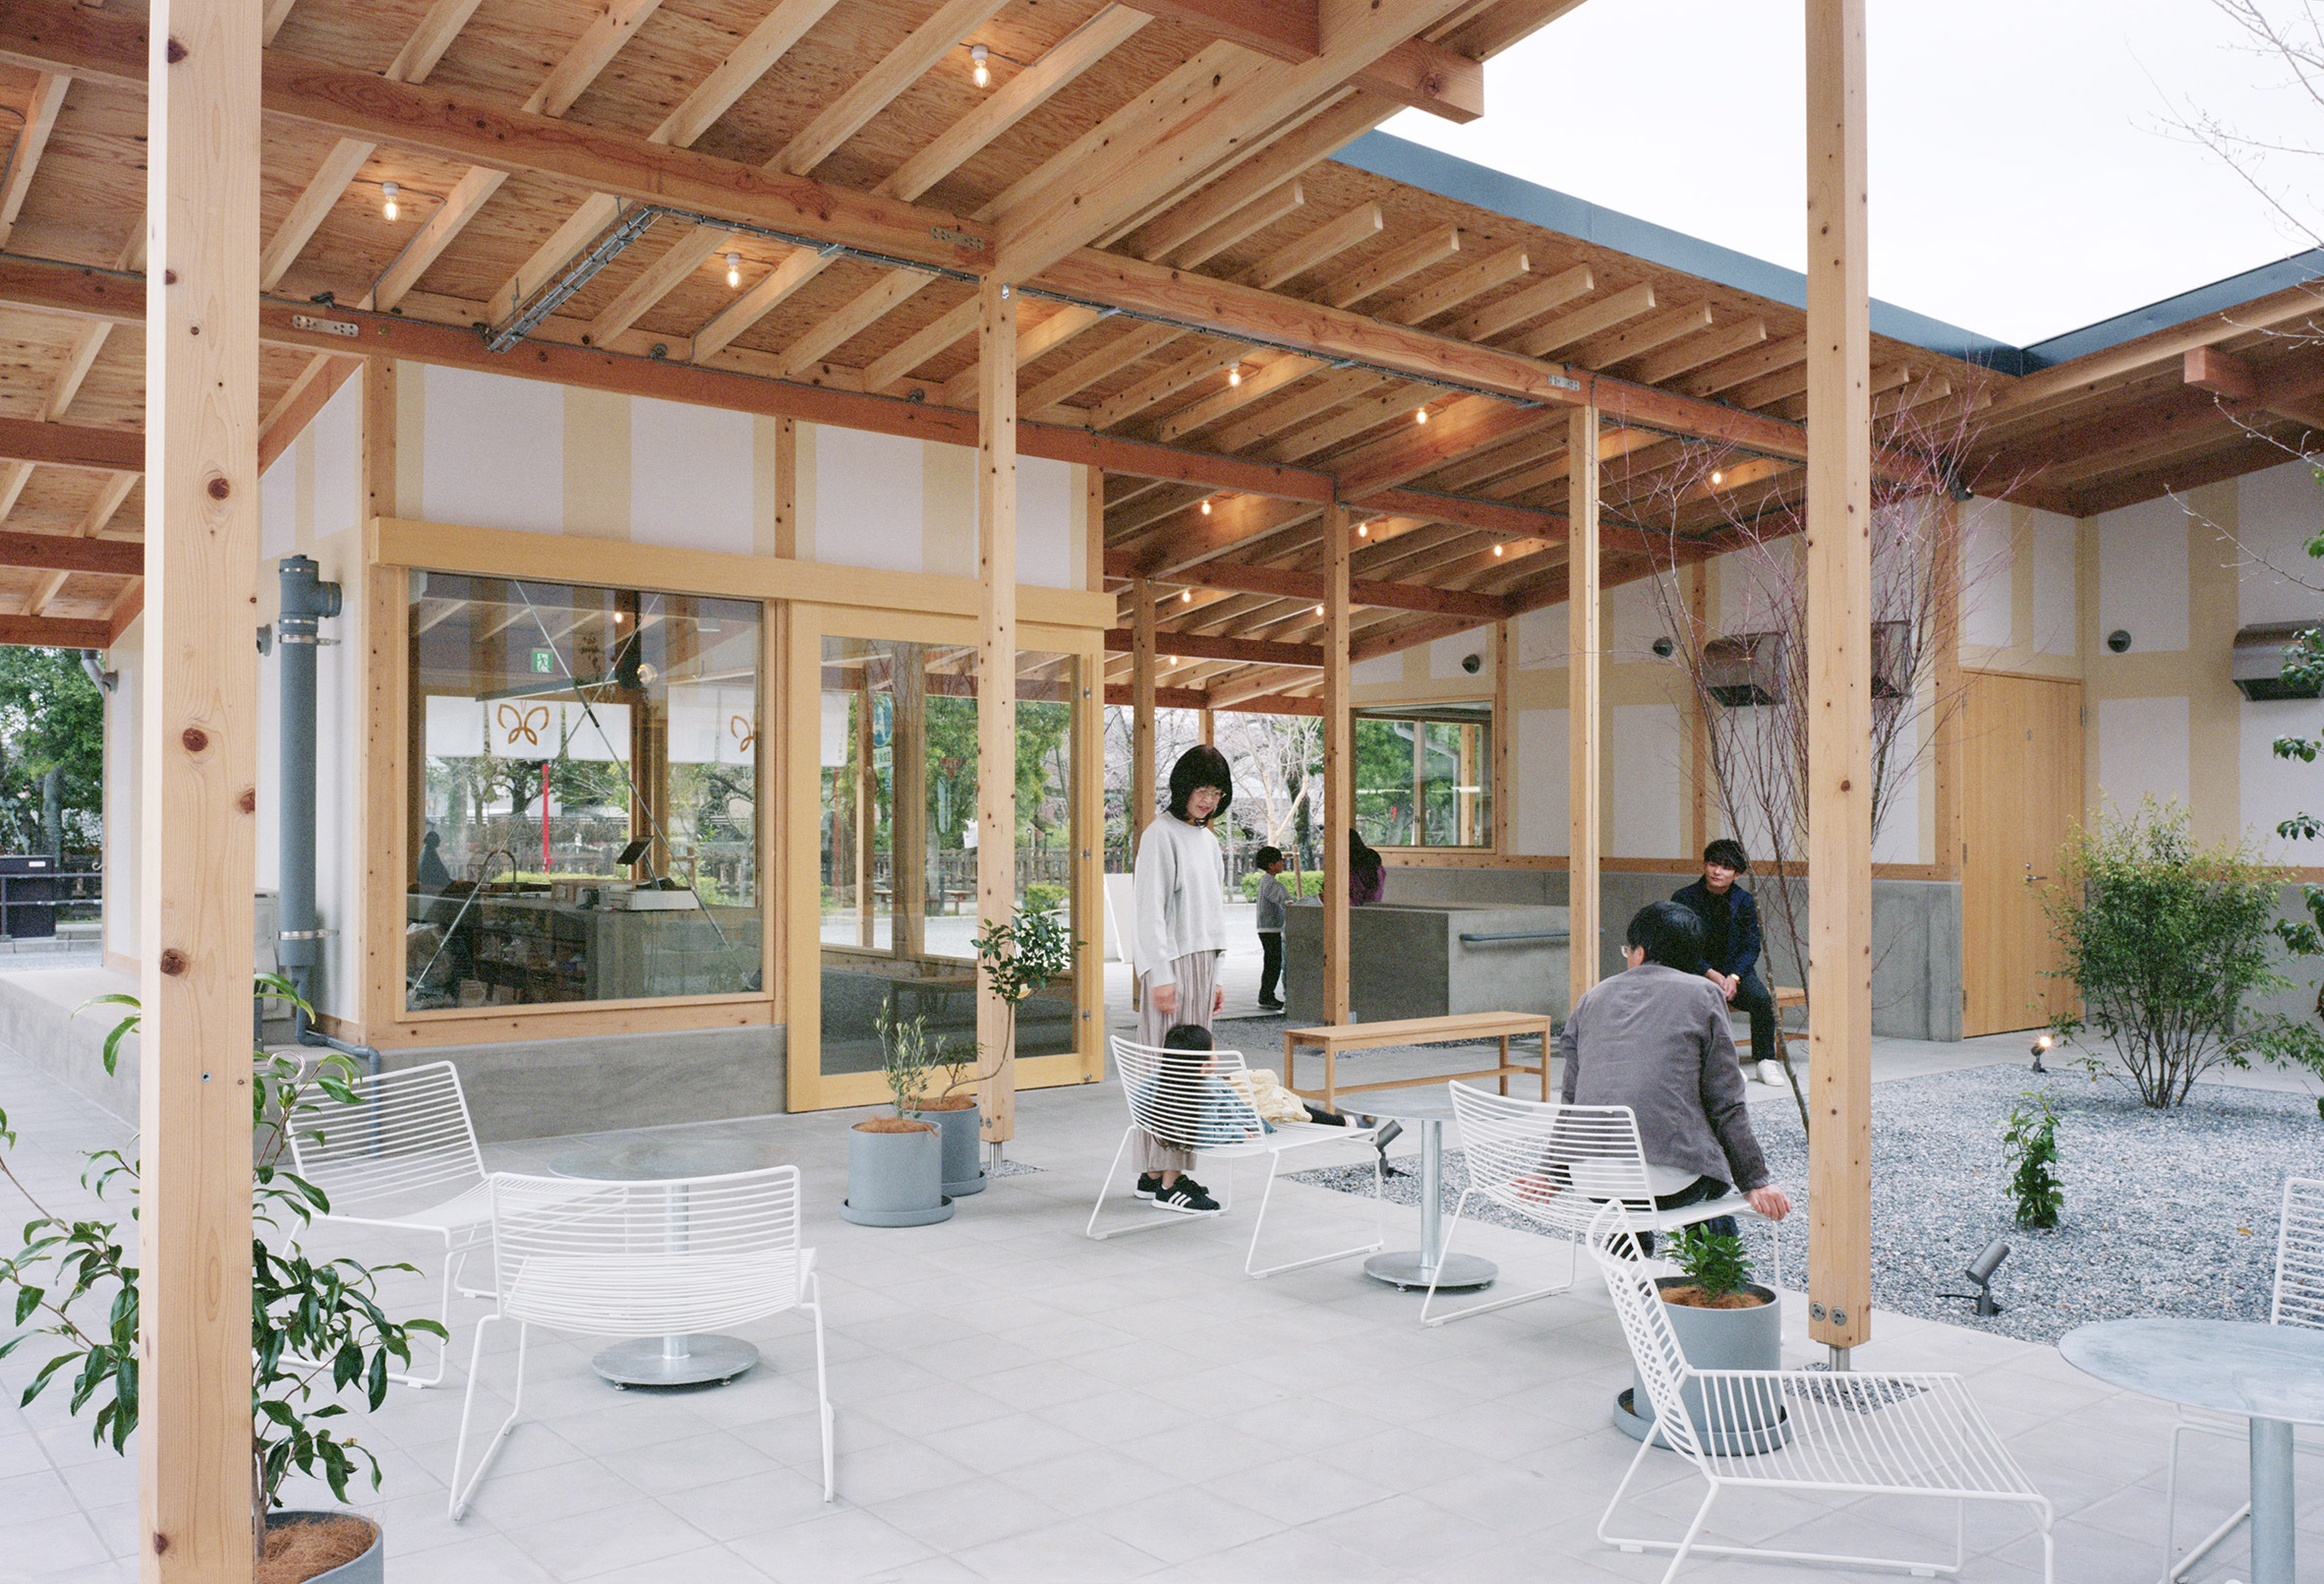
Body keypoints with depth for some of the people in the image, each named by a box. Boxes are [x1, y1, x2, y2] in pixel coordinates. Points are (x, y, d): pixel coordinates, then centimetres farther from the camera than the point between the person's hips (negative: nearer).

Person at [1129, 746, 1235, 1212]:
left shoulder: (1206, 838, 17)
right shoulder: (1161, 835, -8)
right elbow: (1149, 910, -13)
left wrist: (1215, 978, 19)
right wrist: (1160, 975, -19)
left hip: (1201, 962, 9)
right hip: (1172, 964, -9)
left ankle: (1153, 1172, 13)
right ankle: (1166, 1179, -7)